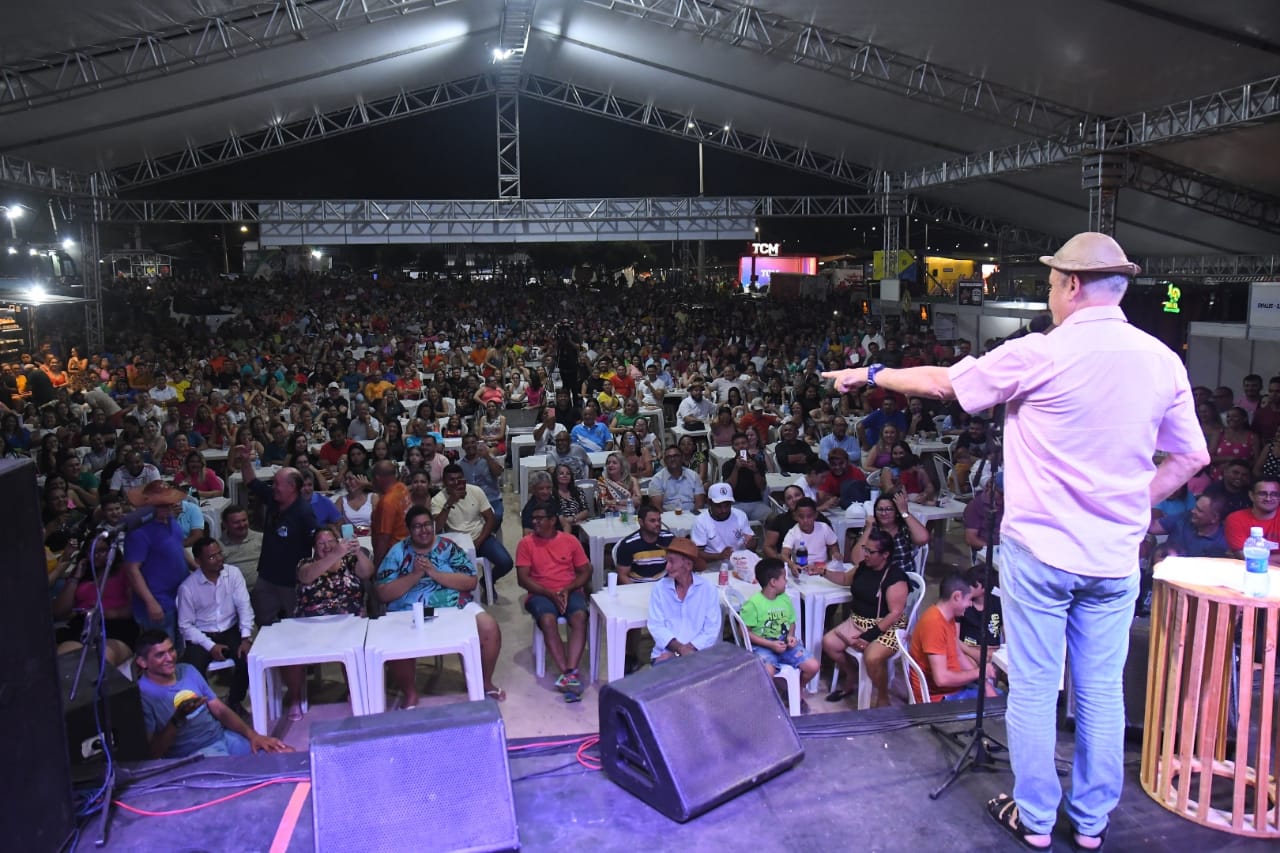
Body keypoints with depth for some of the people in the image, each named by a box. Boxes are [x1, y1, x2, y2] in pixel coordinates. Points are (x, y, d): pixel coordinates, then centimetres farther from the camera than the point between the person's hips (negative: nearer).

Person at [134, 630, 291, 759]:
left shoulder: (188, 671, 9)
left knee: (287, 754, -7)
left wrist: (252, 735, -2)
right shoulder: (142, 695, -10)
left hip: (224, 738, 7)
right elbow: (152, 753, -15)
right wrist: (177, 719, -28)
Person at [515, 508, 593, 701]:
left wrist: (567, 589, -10)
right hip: (540, 594, -1)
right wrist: (550, 594, -14)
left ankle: (569, 672, -38)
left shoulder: (570, 540, 6)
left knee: (579, 617, -32)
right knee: (547, 621, -34)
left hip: (570, 591, 1)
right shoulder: (526, 543, 3)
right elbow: (523, 578, -3)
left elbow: (585, 572, 8)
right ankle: (570, 674, -31)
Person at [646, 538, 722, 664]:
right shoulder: (660, 588, 4)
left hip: (697, 654, 0)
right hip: (665, 654, 1)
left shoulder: (708, 589, -1)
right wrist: (680, 649, -17)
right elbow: (656, 626, 0)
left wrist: (676, 654, -12)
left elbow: (711, 631, -4)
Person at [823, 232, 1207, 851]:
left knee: (1033, 688, 8)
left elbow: (941, 383, -4)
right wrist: (1128, 506, 14)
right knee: (1102, 691, 14)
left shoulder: (1041, 355, -14)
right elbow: (1191, 457, 9)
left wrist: (869, 374, 10)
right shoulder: (1163, 361, 2)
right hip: (1116, 556, 5)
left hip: (1039, 549, -5)